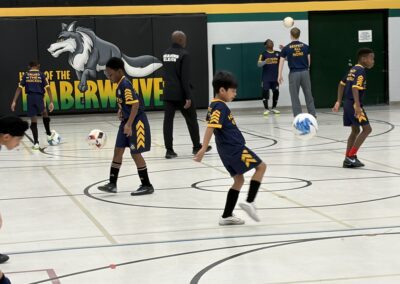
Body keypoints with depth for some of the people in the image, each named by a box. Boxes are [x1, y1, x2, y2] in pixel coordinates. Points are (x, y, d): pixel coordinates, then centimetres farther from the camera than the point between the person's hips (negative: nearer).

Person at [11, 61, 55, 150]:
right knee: (44, 113, 27)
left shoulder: (25, 75, 13)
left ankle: (36, 143, 1)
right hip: (39, 97, -1)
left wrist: (14, 101, 4)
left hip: (30, 98, 1)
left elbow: (19, 88, 6)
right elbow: (48, 88, 0)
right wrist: (51, 102, -2)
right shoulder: (42, 75, 9)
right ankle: (48, 134, 32)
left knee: (33, 121, 6)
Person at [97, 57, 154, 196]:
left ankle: (147, 185, 7)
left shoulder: (125, 84, -20)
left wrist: (129, 124, -29)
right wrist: (121, 109, 10)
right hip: (127, 122, 10)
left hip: (136, 122, -10)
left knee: (135, 153, -4)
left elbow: (135, 104, -26)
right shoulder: (120, 85, 8)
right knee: (118, 150, 9)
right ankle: (112, 183, 16)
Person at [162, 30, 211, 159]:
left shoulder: (165, 54, 8)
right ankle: (197, 147, 20)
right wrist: (188, 97, -16)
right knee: (191, 119, 10)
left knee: (168, 120, 2)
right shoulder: (183, 54, -13)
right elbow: (185, 77, -17)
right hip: (181, 93, -6)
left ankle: (169, 150, -1)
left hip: (168, 93, 6)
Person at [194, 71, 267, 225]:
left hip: (227, 149, 9)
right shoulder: (220, 107, -16)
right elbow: (211, 127, -26)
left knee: (238, 180, 15)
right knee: (261, 166, 1)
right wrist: (203, 149, -33)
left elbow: (211, 127, 25)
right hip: (234, 148, -9)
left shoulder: (214, 105, 13)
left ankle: (226, 216, 14)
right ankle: (249, 202, -5)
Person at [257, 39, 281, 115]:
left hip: (275, 77, 4)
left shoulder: (277, 53, 8)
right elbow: (259, 64, -13)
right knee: (265, 92, -7)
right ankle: (266, 109, 0)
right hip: (266, 77, -4)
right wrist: (265, 62, -33)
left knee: (276, 92, 6)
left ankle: (274, 108, 21)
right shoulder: (263, 54, -2)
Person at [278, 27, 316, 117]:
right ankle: (313, 114, 13)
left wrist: (280, 75, 3)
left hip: (294, 73, -2)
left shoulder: (286, 48, -2)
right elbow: (309, 60, 7)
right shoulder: (305, 46, 3)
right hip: (305, 72, 2)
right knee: (308, 94, 10)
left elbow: (281, 62, -2)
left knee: (295, 96, 4)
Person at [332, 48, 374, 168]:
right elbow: (355, 88, -26)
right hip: (354, 104, -9)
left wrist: (339, 101, 25)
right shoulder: (361, 71, -14)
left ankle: (348, 159, 18)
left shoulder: (353, 69, 14)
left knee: (355, 130, 17)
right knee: (367, 129, -3)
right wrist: (357, 106, -32)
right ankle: (351, 156, -6)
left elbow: (342, 84, 21)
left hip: (347, 103, 9)